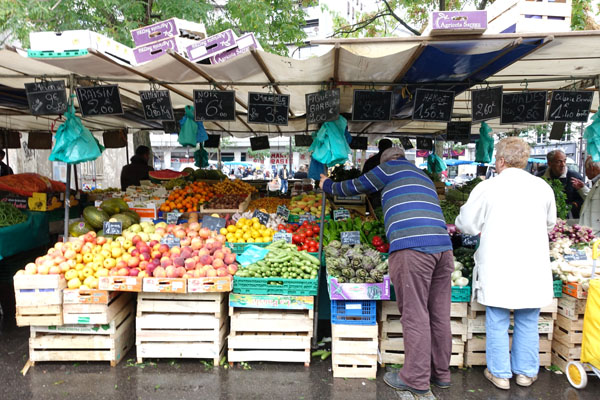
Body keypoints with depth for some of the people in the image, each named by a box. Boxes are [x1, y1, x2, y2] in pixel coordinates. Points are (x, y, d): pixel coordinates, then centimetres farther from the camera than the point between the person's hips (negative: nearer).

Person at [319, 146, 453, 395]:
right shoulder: (424, 177, 31)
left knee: (415, 315, -2)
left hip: (411, 247, -7)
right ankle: (440, 373, 24)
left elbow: (355, 186, 20)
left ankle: (416, 379, 6)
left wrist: (329, 186, 38)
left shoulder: (390, 167, 12)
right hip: (442, 246, 8)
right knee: (439, 314, 13)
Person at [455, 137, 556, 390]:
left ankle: (500, 374, 20)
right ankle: (526, 372, 29)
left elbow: (466, 224, -2)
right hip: (533, 268, 3)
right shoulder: (543, 187, 1)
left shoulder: (487, 188, -8)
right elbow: (550, 224, 16)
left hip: (498, 268, -3)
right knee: (527, 323, 16)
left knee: (497, 323, 10)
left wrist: (485, 226, 19)